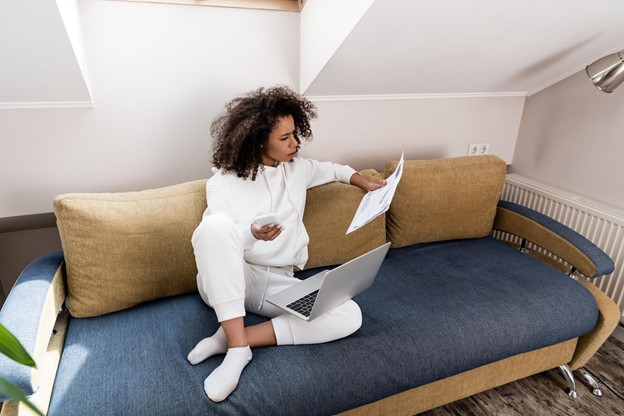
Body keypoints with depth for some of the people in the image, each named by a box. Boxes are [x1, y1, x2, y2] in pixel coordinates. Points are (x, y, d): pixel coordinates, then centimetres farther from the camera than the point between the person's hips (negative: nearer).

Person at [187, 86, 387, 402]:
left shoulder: (297, 168, 7)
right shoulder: (223, 183, -7)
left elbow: (329, 169, 28)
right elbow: (210, 239, -10)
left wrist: (363, 182, 14)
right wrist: (252, 234, -29)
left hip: (278, 284, 4)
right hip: (227, 282, -4)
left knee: (349, 316, -21)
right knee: (217, 224, -36)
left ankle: (229, 338, -21)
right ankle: (238, 348, -29)